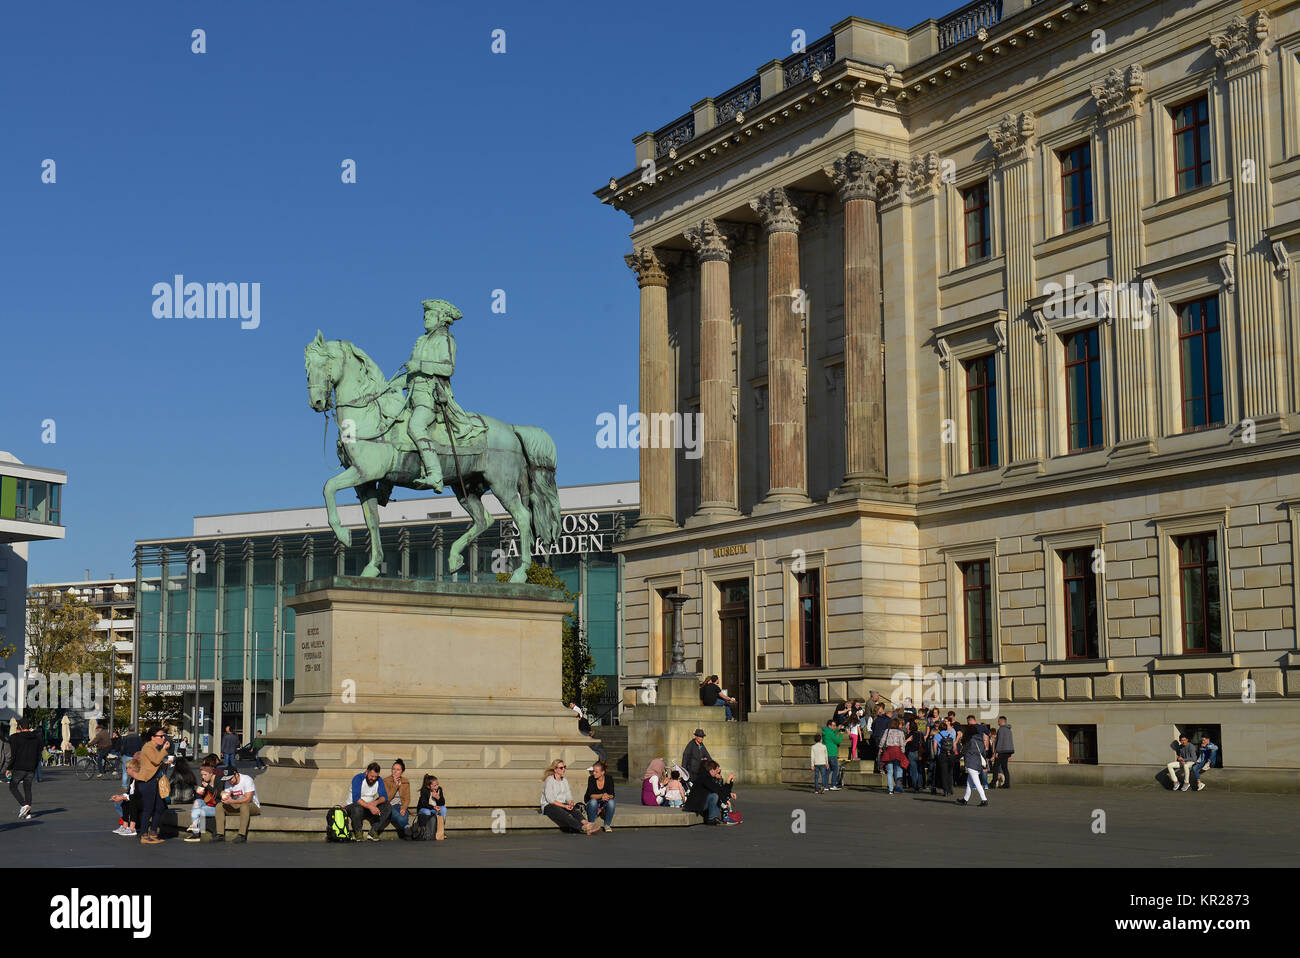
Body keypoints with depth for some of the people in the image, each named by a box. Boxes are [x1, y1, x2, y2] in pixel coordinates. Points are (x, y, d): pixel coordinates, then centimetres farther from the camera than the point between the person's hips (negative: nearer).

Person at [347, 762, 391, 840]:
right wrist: (369, 806, -41)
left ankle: (373, 832, -14)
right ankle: (357, 833, -15)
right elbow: (356, 798, -28)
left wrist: (376, 802, -30)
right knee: (357, 808, -39)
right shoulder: (358, 778, -16)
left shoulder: (379, 780, -1)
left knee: (388, 808, -18)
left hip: (370, 808, 5)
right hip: (352, 806, -5)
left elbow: (384, 797, -8)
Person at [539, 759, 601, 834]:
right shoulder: (549, 780, -5)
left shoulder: (565, 781, 17)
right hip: (549, 806, -6)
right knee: (564, 814, -36)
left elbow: (568, 796, 14)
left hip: (562, 805, 6)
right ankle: (583, 828, -58)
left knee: (574, 810, -28)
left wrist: (570, 802, -11)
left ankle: (585, 823, -57)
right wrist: (564, 806, -19)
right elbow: (550, 799, -13)